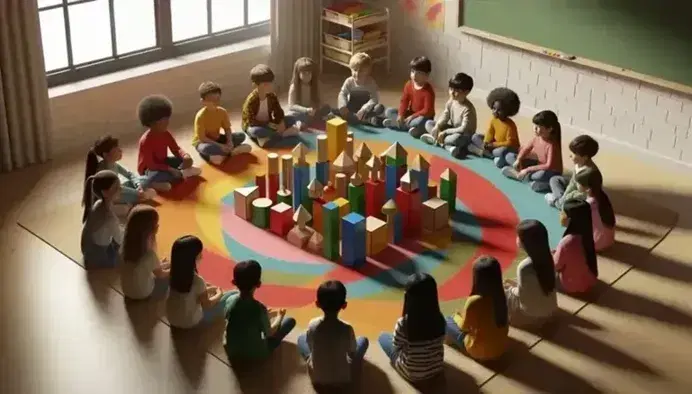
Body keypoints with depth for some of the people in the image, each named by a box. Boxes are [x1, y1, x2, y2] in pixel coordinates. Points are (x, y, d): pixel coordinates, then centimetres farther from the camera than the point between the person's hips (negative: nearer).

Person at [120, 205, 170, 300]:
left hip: (127, 291, 6)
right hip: (143, 294, -6)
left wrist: (159, 265, 10)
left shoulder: (125, 247, -15)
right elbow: (160, 275, -11)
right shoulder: (149, 255, -33)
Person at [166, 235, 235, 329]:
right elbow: (207, 305, -12)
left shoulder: (174, 273, -13)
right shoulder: (197, 280, -31)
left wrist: (205, 289, 8)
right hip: (190, 322, -7)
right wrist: (219, 294, 5)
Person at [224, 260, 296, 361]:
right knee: (290, 320, 8)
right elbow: (269, 333, -10)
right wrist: (280, 316, 9)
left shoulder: (231, 300, -14)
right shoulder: (259, 308, -29)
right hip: (254, 355, -6)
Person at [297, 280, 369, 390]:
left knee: (301, 338, 23)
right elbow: (352, 353, -5)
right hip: (342, 380, -1)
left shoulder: (312, 325, -20)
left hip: (316, 379, 1)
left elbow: (311, 348, -2)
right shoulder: (347, 329, -23)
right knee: (363, 340, 17)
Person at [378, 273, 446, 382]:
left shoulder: (403, 323, -30)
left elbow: (396, 345, -11)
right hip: (436, 369, 4)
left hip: (411, 374, -4)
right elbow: (441, 342, 0)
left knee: (383, 337, 17)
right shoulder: (440, 319, -19)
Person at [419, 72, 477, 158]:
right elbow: (444, 117, -1)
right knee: (428, 123, -3)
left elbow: (464, 129, -29)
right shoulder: (451, 101, -4)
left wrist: (445, 132, -28)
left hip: (464, 135, -8)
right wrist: (437, 127, -22)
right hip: (452, 129, 8)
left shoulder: (468, 109, -25)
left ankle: (434, 139, -23)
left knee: (457, 138, -43)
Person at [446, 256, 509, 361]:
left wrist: (457, 317, 11)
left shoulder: (473, 301, -31)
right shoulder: (501, 296, -12)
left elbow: (465, 326, -13)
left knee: (448, 322, 10)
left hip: (480, 351, -5)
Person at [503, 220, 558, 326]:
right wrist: (517, 284, 9)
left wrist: (511, 289, 0)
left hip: (532, 315, -7)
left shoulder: (525, 266, -29)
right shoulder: (547, 257, -8)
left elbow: (522, 295, -19)